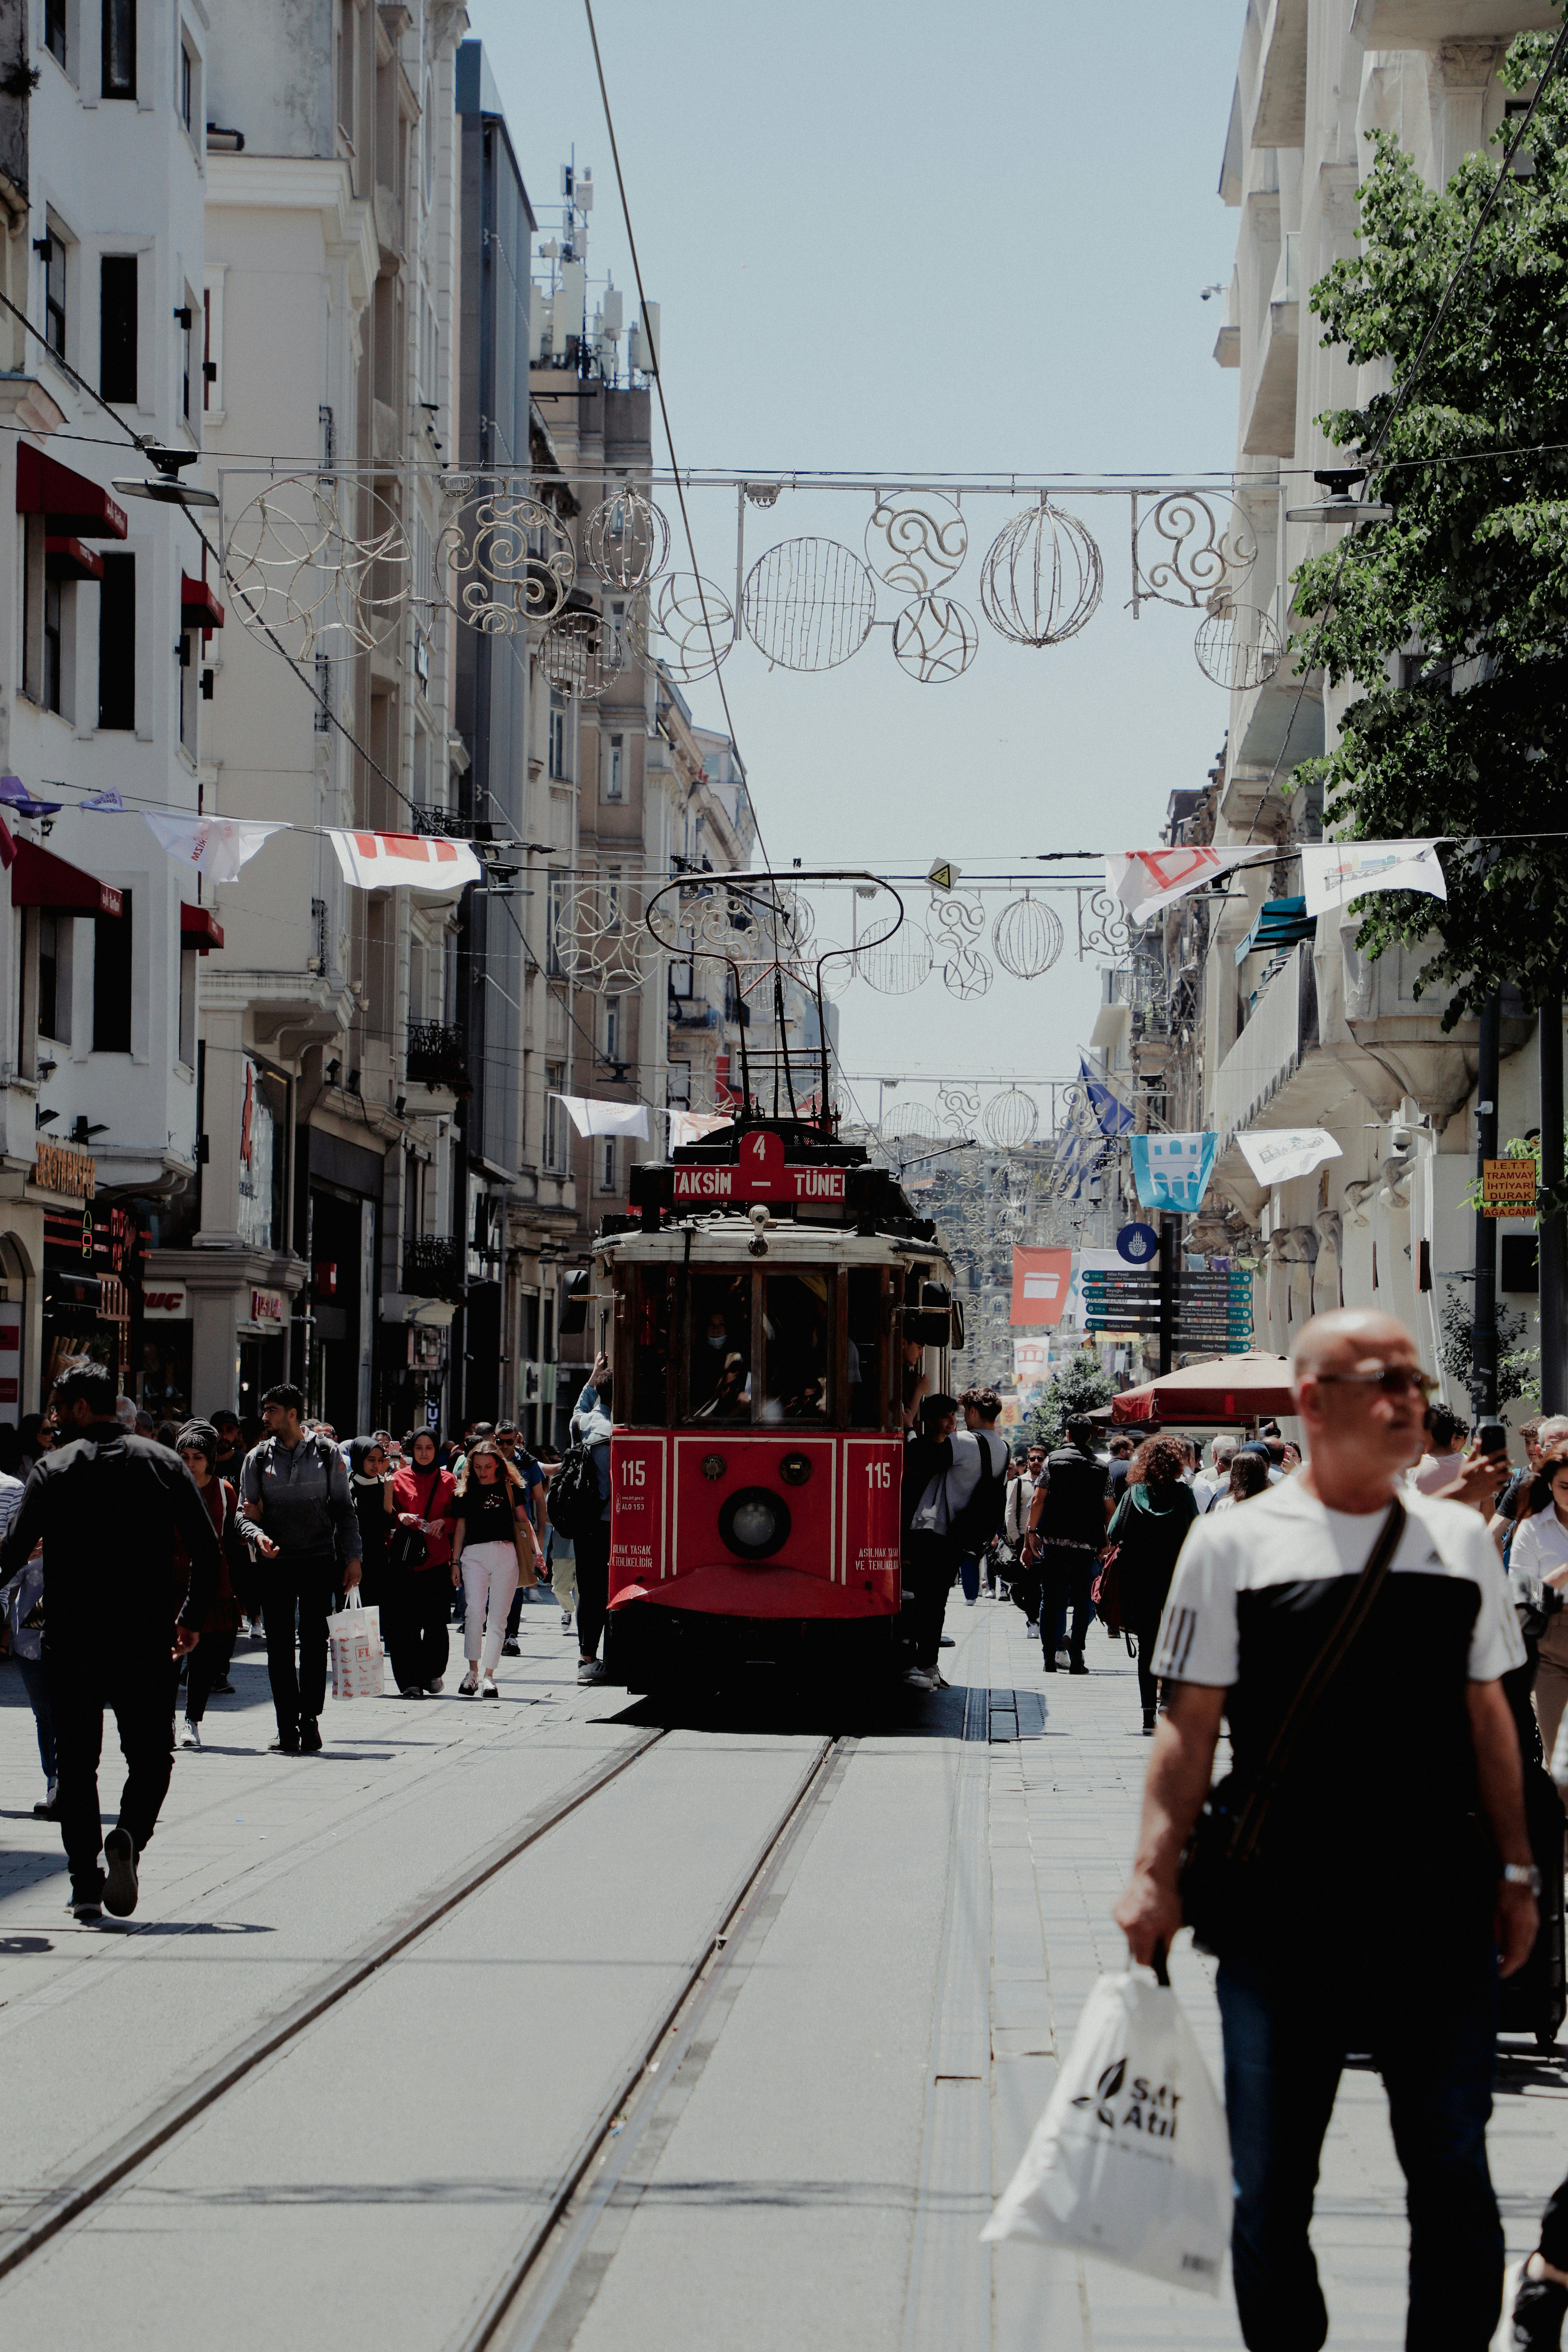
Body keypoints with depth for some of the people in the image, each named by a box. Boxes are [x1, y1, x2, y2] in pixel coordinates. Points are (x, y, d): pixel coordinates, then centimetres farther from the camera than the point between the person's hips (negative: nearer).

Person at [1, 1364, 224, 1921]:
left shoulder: (53, 1469, -3)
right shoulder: (163, 1464, 5)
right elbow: (208, 1554, 2)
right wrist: (191, 1619, 14)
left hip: (70, 1639, -1)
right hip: (144, 1639, 1)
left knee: (76, 1761, 9)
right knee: (151, 1754, 11)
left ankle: (85, 1884, 3)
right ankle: (130, 1834, -17)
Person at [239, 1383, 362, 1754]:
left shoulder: (326, 1452, 4)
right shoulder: (258, 1458, 8)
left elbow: (344, 1508, 7)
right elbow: (246, 1511, 9)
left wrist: (352, 1556, 0)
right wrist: (258, 1535, -13)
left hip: (319, 1560, -2)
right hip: (275, 1563, 2)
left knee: (314, 1642, -4)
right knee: (279, 1646, 1)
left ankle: (309, 1719, 0)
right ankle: (288, 1729, 4)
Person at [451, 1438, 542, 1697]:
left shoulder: (510, 1488, 9)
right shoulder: (465, 1491, 11)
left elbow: (523, 1521, 11)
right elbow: (460, 1528, 14)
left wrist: (535, 1552, 2)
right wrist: (455, 1562, 11)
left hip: (506, 1553, 0)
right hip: (474, 1554, 0)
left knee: (498, 1617, -1)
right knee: (475, 1612, -14)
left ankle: (488, 1675, 2)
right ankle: (473, 1672, -8)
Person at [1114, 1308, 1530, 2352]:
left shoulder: (1461, 1539, 8)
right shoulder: (1235, 1544, -1)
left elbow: (1488, 1715, 14)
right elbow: (1191, 1726, -1)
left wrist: (1515, 1871, 11)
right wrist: (1158, 1873, -8)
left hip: (1441, 1915, 2)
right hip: (1284, 1923, -2)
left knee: (1454, 2176, 5)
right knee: (1271, 2189, 6)